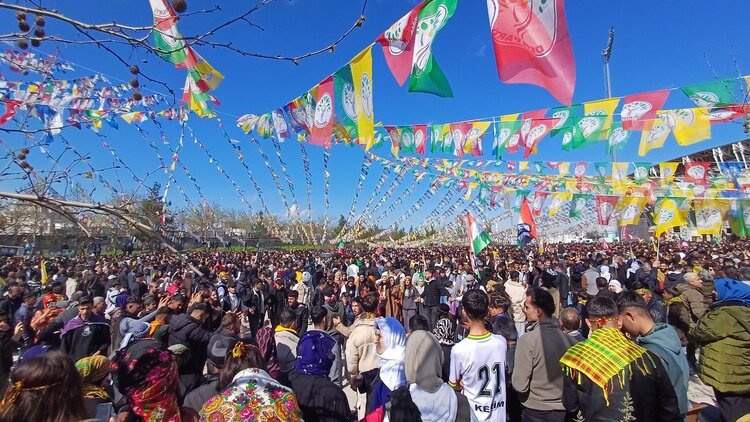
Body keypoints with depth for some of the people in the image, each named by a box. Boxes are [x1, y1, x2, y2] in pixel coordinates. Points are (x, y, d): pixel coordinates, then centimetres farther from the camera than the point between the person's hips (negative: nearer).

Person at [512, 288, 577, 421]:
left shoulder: (527, 340, -24)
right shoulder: (569, 339, -11)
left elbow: (520, 385, -21)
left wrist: (513, 379, 0)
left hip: (536, 411, -4)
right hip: (564, 410, 4)